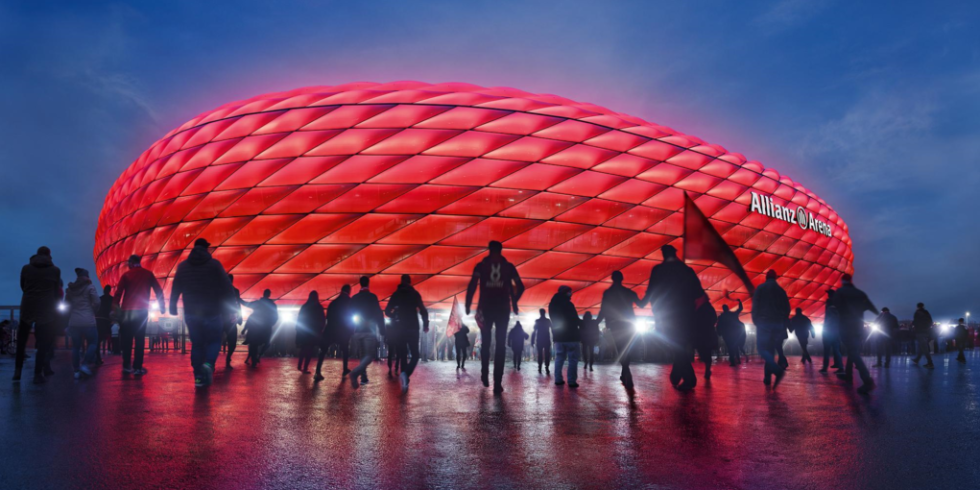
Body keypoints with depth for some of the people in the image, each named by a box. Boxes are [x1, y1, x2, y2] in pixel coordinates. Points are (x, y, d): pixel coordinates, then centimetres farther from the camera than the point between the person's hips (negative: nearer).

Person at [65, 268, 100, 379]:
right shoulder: (90, 286, -1)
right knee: (93, 343, 6)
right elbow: (96, 302, -8)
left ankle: (77, 371, 6)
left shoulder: (70, 288, 14)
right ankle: (85, 365, -9)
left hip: (73, 321, 5)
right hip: (88, 321, -5)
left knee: (76, 346, 7)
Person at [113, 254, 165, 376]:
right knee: (140, 339, 1)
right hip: (142, 310, 0)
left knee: (127, 339, 8)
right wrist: (162, 307, 11)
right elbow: (159, 291, 3)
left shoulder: (126, 274, 2)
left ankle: (127, 366, 9)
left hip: (127, 310, 0)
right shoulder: (148, 274, 6)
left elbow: (118, 293, -4)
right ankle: (137, 367, -4)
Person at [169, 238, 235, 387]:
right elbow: (227, 288, -7)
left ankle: (199, 377, 6)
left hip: (191, 313, 3)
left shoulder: (182, 266, 7)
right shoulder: (214, 264, -4)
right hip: (212, 312, -3)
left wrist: (173, 308, 18)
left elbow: (175, 290, 10)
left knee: (196, 344, 11)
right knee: (214, 341, 9)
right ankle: (209, 364, -19)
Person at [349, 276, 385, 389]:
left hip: (357, 331, 5)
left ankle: (363, 377, 13)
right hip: (369, 330, -5)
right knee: (370, 354, -6)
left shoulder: (354, 298, 8)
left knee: (363, 354, 18)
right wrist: (382, 331, -2)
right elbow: (379, 314, -8)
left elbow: (350, 315, 11)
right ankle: (355, 372, -28)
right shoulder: (372, 297, -5)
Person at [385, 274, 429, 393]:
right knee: (415, 355, -1)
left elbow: (387, 311, 5)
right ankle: (405, 374, -27)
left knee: (403, 355, 9)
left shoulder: (396, 294, 6)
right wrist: (425, 325, 8)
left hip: (399, 329, 3)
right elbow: (423, 311, -5)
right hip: (412, 328, -2)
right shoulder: (415, 294, 0)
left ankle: (405, 381, 0)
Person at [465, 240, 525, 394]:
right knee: (501, 345, 1)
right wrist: (513, 302, 20)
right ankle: (497, 383, -7)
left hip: (486, 308, 0)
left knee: (485, 342, 19)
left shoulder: (481, 265, 4)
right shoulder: (509, 266, 8)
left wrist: (467, 305, -1)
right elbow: (520, 287, 5)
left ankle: (485, 375, 16)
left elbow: (472, 286, -8)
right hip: (503, 309, 0)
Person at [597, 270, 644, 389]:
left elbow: (603, 310, -7)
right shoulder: (629, 292, 6)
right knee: (627, 350, 14)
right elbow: (641, 304, 14)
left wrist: (596, 322, 4)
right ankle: (625, 375, 15)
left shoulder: (607, 293, -2)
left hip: (616, 326, -2)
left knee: (621, 351, -2)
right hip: (629, 325, 2)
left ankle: (627, 375, -20)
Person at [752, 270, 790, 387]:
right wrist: (783, 323, 15)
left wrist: (755, 321, 1)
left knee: (762, 348, -6)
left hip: (764, 322, -4)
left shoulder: (760, 288, 1)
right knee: (770, 349, 11)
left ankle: (778, 370, -31)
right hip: (778, 323, 4)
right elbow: (787, 308, 11)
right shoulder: (781, 290, 12)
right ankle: (768, 377, 4)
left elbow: (755, 306, -6)